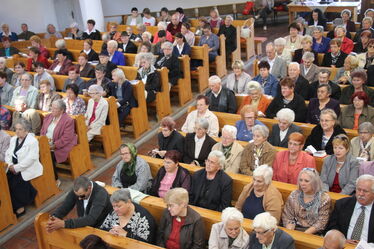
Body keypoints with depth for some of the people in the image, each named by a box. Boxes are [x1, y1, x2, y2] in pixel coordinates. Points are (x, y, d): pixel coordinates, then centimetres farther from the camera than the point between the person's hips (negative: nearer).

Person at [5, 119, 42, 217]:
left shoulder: (32, 141, -9)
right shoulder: (13, 139, 15)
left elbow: (31, 159, -17)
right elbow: (7, 154, 13)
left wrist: (17, 167, -18)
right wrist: (10, 165, -7)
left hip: (27, 169, -6)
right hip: (13, 169, 6)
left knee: (16, 182, -26)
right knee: (5, 180, -18)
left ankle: (20, 207, -8)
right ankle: (15, 206, -7)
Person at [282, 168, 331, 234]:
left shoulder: (324, 199, -2)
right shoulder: (294, 195, 7)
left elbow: (321, 223, -7)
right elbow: (287, 217, 6)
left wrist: (303, 234, -17)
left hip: (313, 233, -3)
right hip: (295, 229, 3)